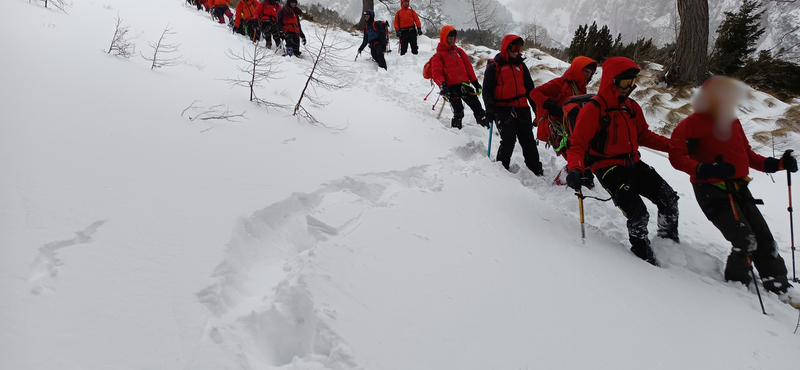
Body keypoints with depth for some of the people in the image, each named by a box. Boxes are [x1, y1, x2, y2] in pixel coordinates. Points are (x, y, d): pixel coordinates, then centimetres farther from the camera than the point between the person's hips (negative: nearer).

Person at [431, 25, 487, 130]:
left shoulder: (459, 51, 20)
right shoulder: (438, 56, 3)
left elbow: (468, 67, 22)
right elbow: (436, 73, -7)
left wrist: (475, 82, 19)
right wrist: (442, 84, -25)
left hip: (464, 85, 5)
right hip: (451, 87, -5)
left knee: (478, 108, 3)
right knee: (458, 111, -18)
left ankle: (486, 126, 9)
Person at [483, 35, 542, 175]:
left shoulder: (521, 66, 20)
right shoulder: (494, 67, 5)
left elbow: (530, 88, 25)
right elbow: (487, 90, 0)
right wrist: (490, 108, -17)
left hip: (521, 108, 4)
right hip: (503, 109, -4)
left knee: (528, 140, 0)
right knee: (509, 139, -17)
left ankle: (536, 171, 5)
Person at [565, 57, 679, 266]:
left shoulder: (632, 107, 8)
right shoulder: (593, 109, -14)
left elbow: (644, 136, 20)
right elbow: (577, 144, -17)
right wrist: (575, 169, -35)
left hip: (632, 164, 7)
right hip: (608, 168, -7)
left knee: (669, 199, 2)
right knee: (638, 213, -16)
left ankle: (670, 243, 23)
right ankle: (643, 255, 9)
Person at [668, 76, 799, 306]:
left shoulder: (732, 122, 12)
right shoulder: (693, 124, -12)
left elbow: (747, 155, 19)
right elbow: (677, 156, -19)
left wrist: (777, 164, 6)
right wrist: (705, 170, -32)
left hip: (738, 188, 8)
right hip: (712, 191, -8)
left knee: (763, 237, 9)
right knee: (745, 241, -12)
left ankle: (778, 285, 24)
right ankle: (737, 284, 11)